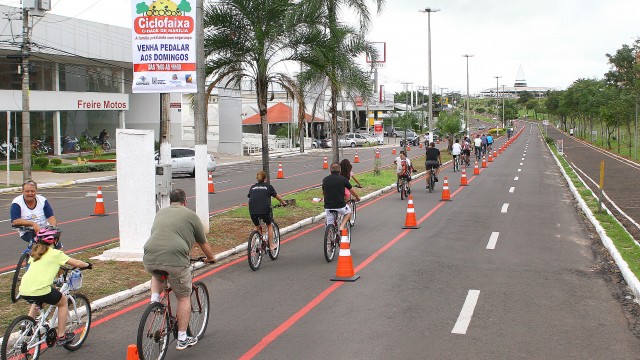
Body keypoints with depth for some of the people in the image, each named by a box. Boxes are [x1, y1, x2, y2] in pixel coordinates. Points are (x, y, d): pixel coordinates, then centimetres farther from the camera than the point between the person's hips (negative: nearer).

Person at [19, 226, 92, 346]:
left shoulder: (35, 253, 19)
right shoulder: (56, 253, 3)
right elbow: (76, 263, 10)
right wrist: (88, 265, 30)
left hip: (23, 291, 7)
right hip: (40, 290, -7)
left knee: (37, 301, 40)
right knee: (63, 302, 19)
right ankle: (61, 336, 20)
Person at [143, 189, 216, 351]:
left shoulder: (160, 213, 25)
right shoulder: (191, 215, 13)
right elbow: (203, 243, 21)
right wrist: (210, 258, 39)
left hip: (149, 258, 5)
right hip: (175, 259, -4)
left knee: (158, 275, 37)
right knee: (184, 297, 11)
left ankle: (154, 300, 17)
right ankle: (182, 339, 14)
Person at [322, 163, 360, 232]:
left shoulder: (325, 180, 4)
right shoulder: (343, 179, -3)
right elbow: (352, 191, 11)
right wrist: (357, 197, 32)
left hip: (328, 207, 2)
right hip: (340, 206, -2)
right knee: (348, 212, 29)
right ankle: (342, 226, 9)